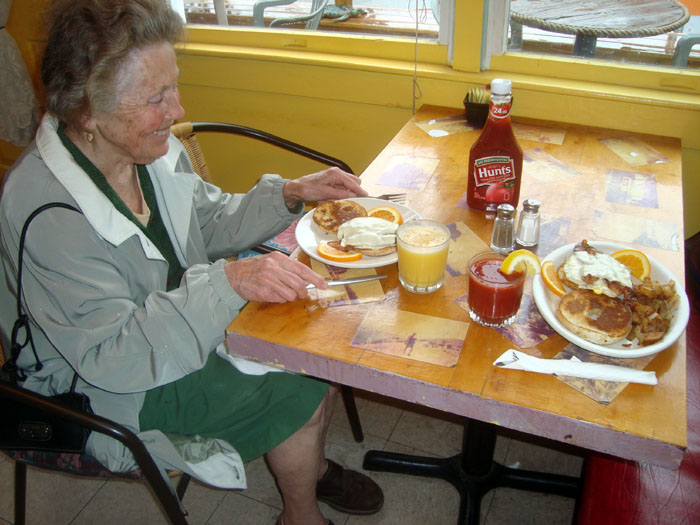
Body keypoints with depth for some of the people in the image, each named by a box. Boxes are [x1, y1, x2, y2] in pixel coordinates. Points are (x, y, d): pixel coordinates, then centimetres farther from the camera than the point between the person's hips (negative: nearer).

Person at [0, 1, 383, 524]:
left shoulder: (150, 147, -9)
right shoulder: (46, 213, -31)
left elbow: (212, 222, 6)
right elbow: (111, 357, -32)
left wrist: (290, 194, -8)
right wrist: (227, 282, -39)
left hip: (189, 324, 8)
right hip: (111, 388, -7)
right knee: (302, 398, -16)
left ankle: (313, 465, 26)